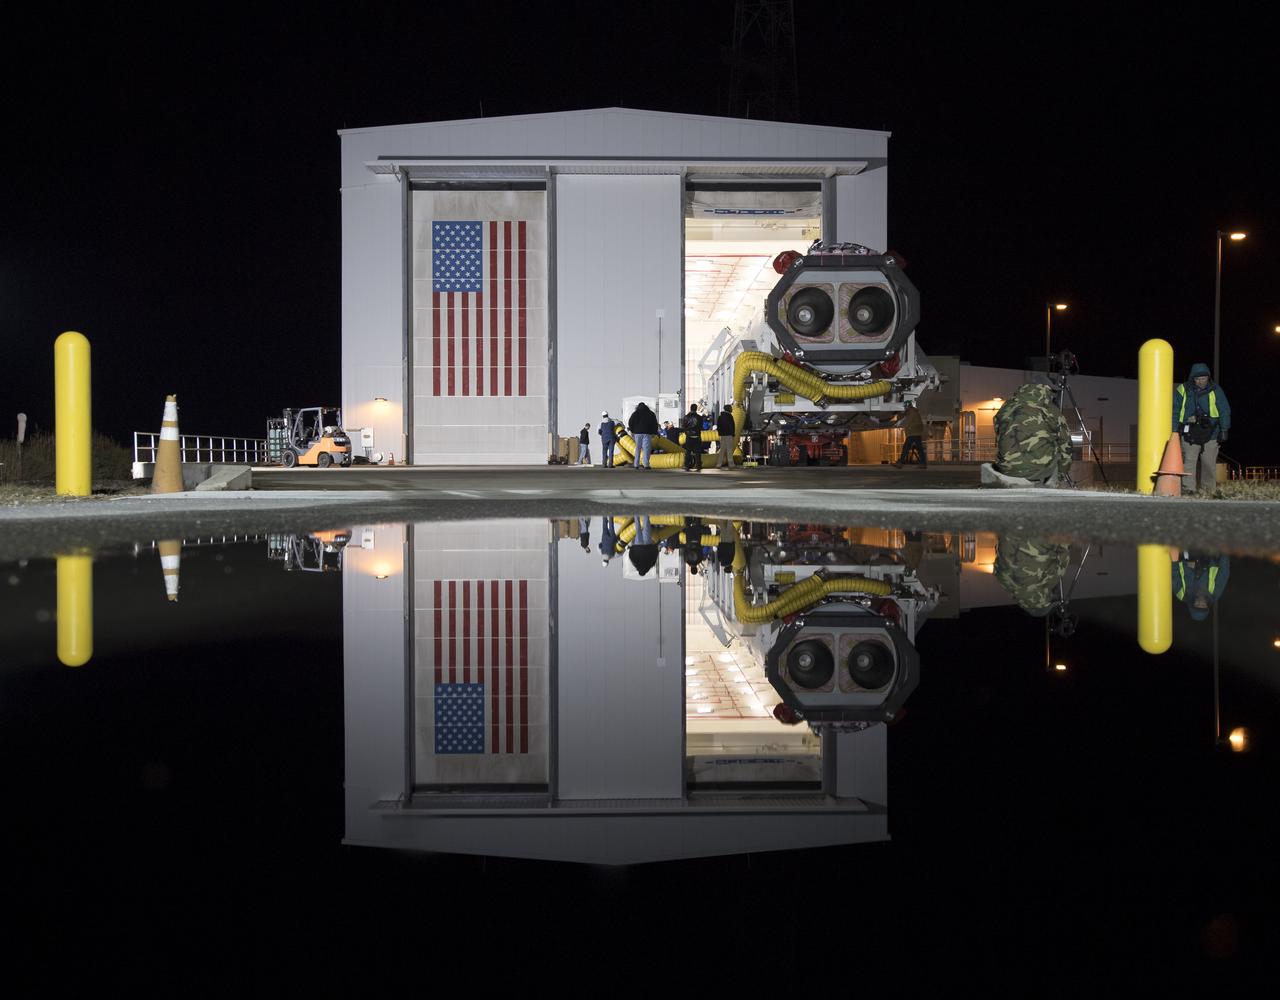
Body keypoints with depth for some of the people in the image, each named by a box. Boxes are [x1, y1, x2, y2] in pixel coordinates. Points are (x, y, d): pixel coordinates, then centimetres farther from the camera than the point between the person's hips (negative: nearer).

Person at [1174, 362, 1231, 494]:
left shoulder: (1216, 390, 5)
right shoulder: (1183, 390, 3)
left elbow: (1225, 411, 8)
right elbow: (1175, 412, 8)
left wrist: (1224, 430, 2)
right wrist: (1174, 431, 3)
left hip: (1210, 434, 1)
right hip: (1190, 434, -1)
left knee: (1209, 463, 4)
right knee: (1188, 462, -9)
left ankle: (1209, 490, 14)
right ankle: (1188, 488, -9)